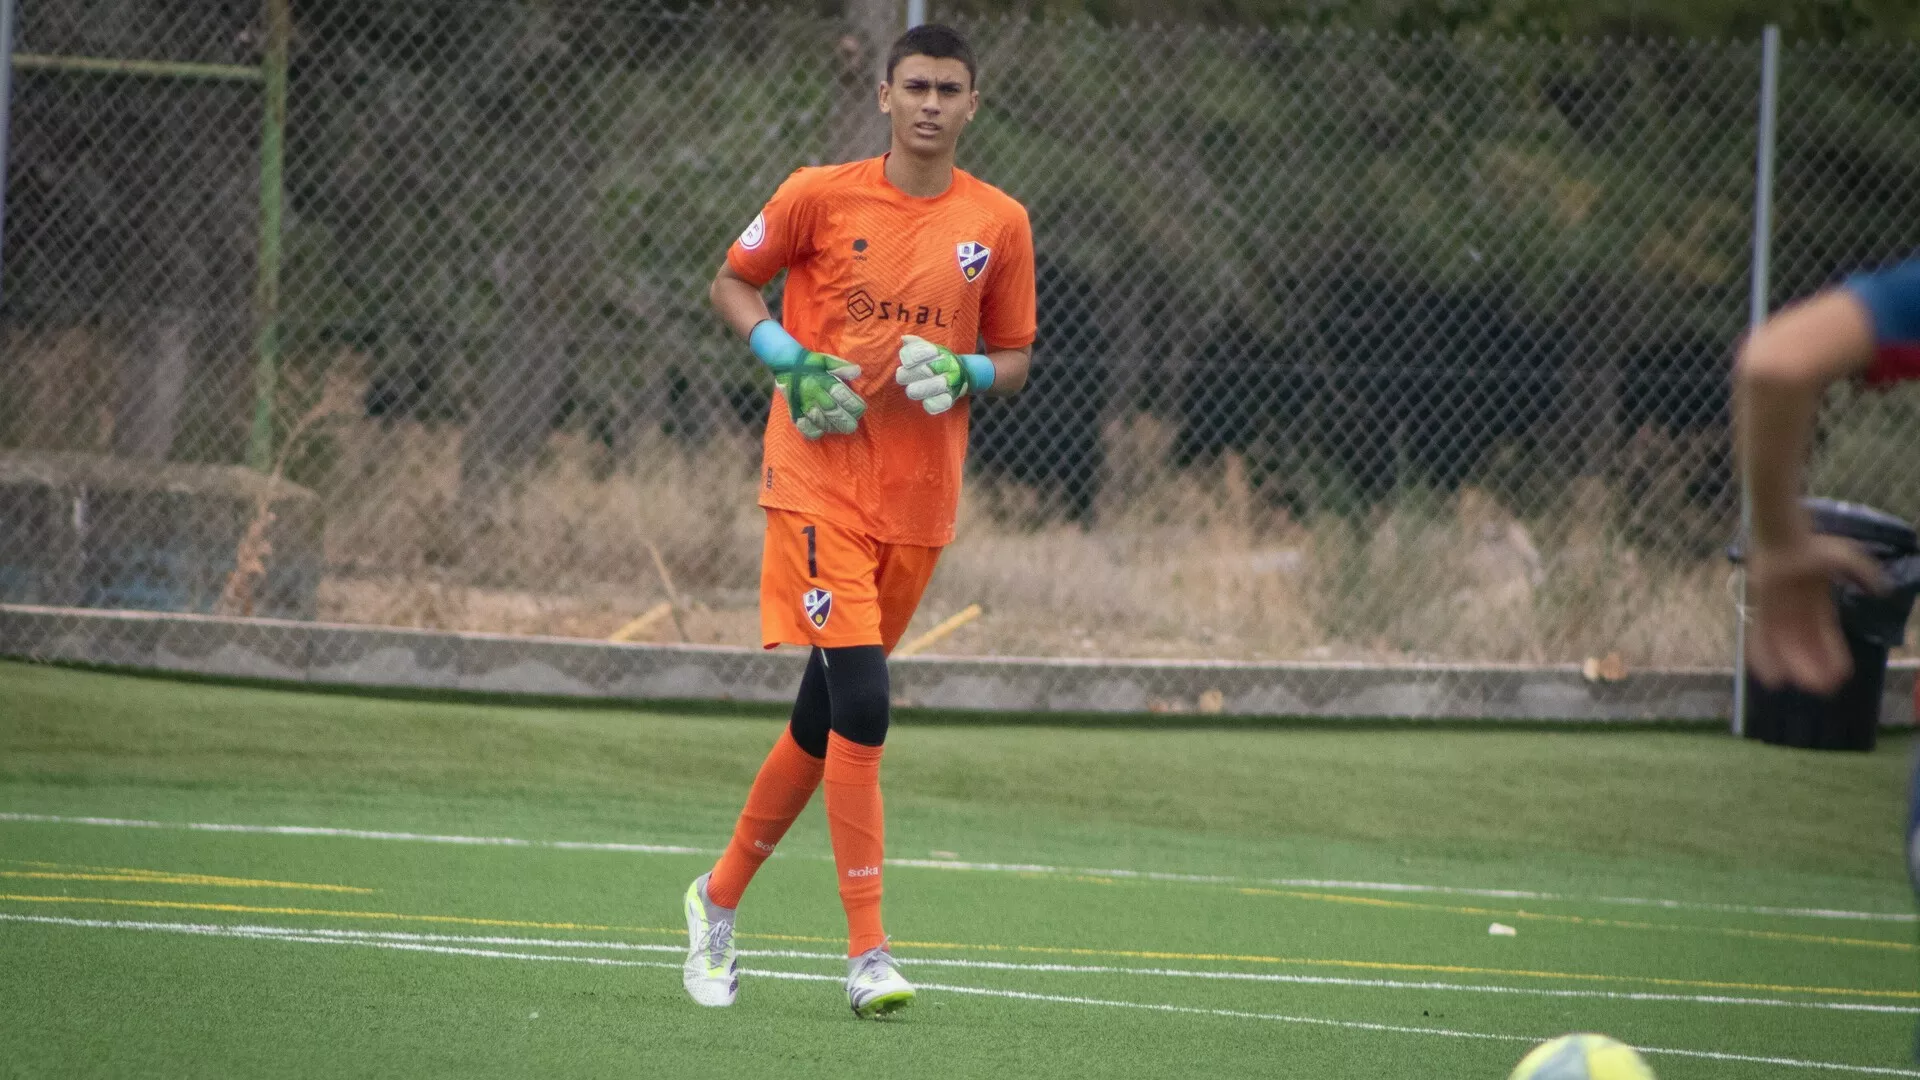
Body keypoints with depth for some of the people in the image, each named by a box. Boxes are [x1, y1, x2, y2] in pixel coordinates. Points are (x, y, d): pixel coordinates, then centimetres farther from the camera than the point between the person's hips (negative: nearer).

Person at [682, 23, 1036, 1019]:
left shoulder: (1000, 225, 5)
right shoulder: (820, 197, -2)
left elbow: (1016, 359, 14)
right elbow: (731, 282, 10)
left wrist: (966, 373, -8)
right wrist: (790, 359, -7)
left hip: (920, 504, 4)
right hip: (818, 480, -4)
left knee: (825, 720, 11)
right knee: (861, 707, -17)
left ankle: (721, 896, 32)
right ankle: (868, 954, -15)